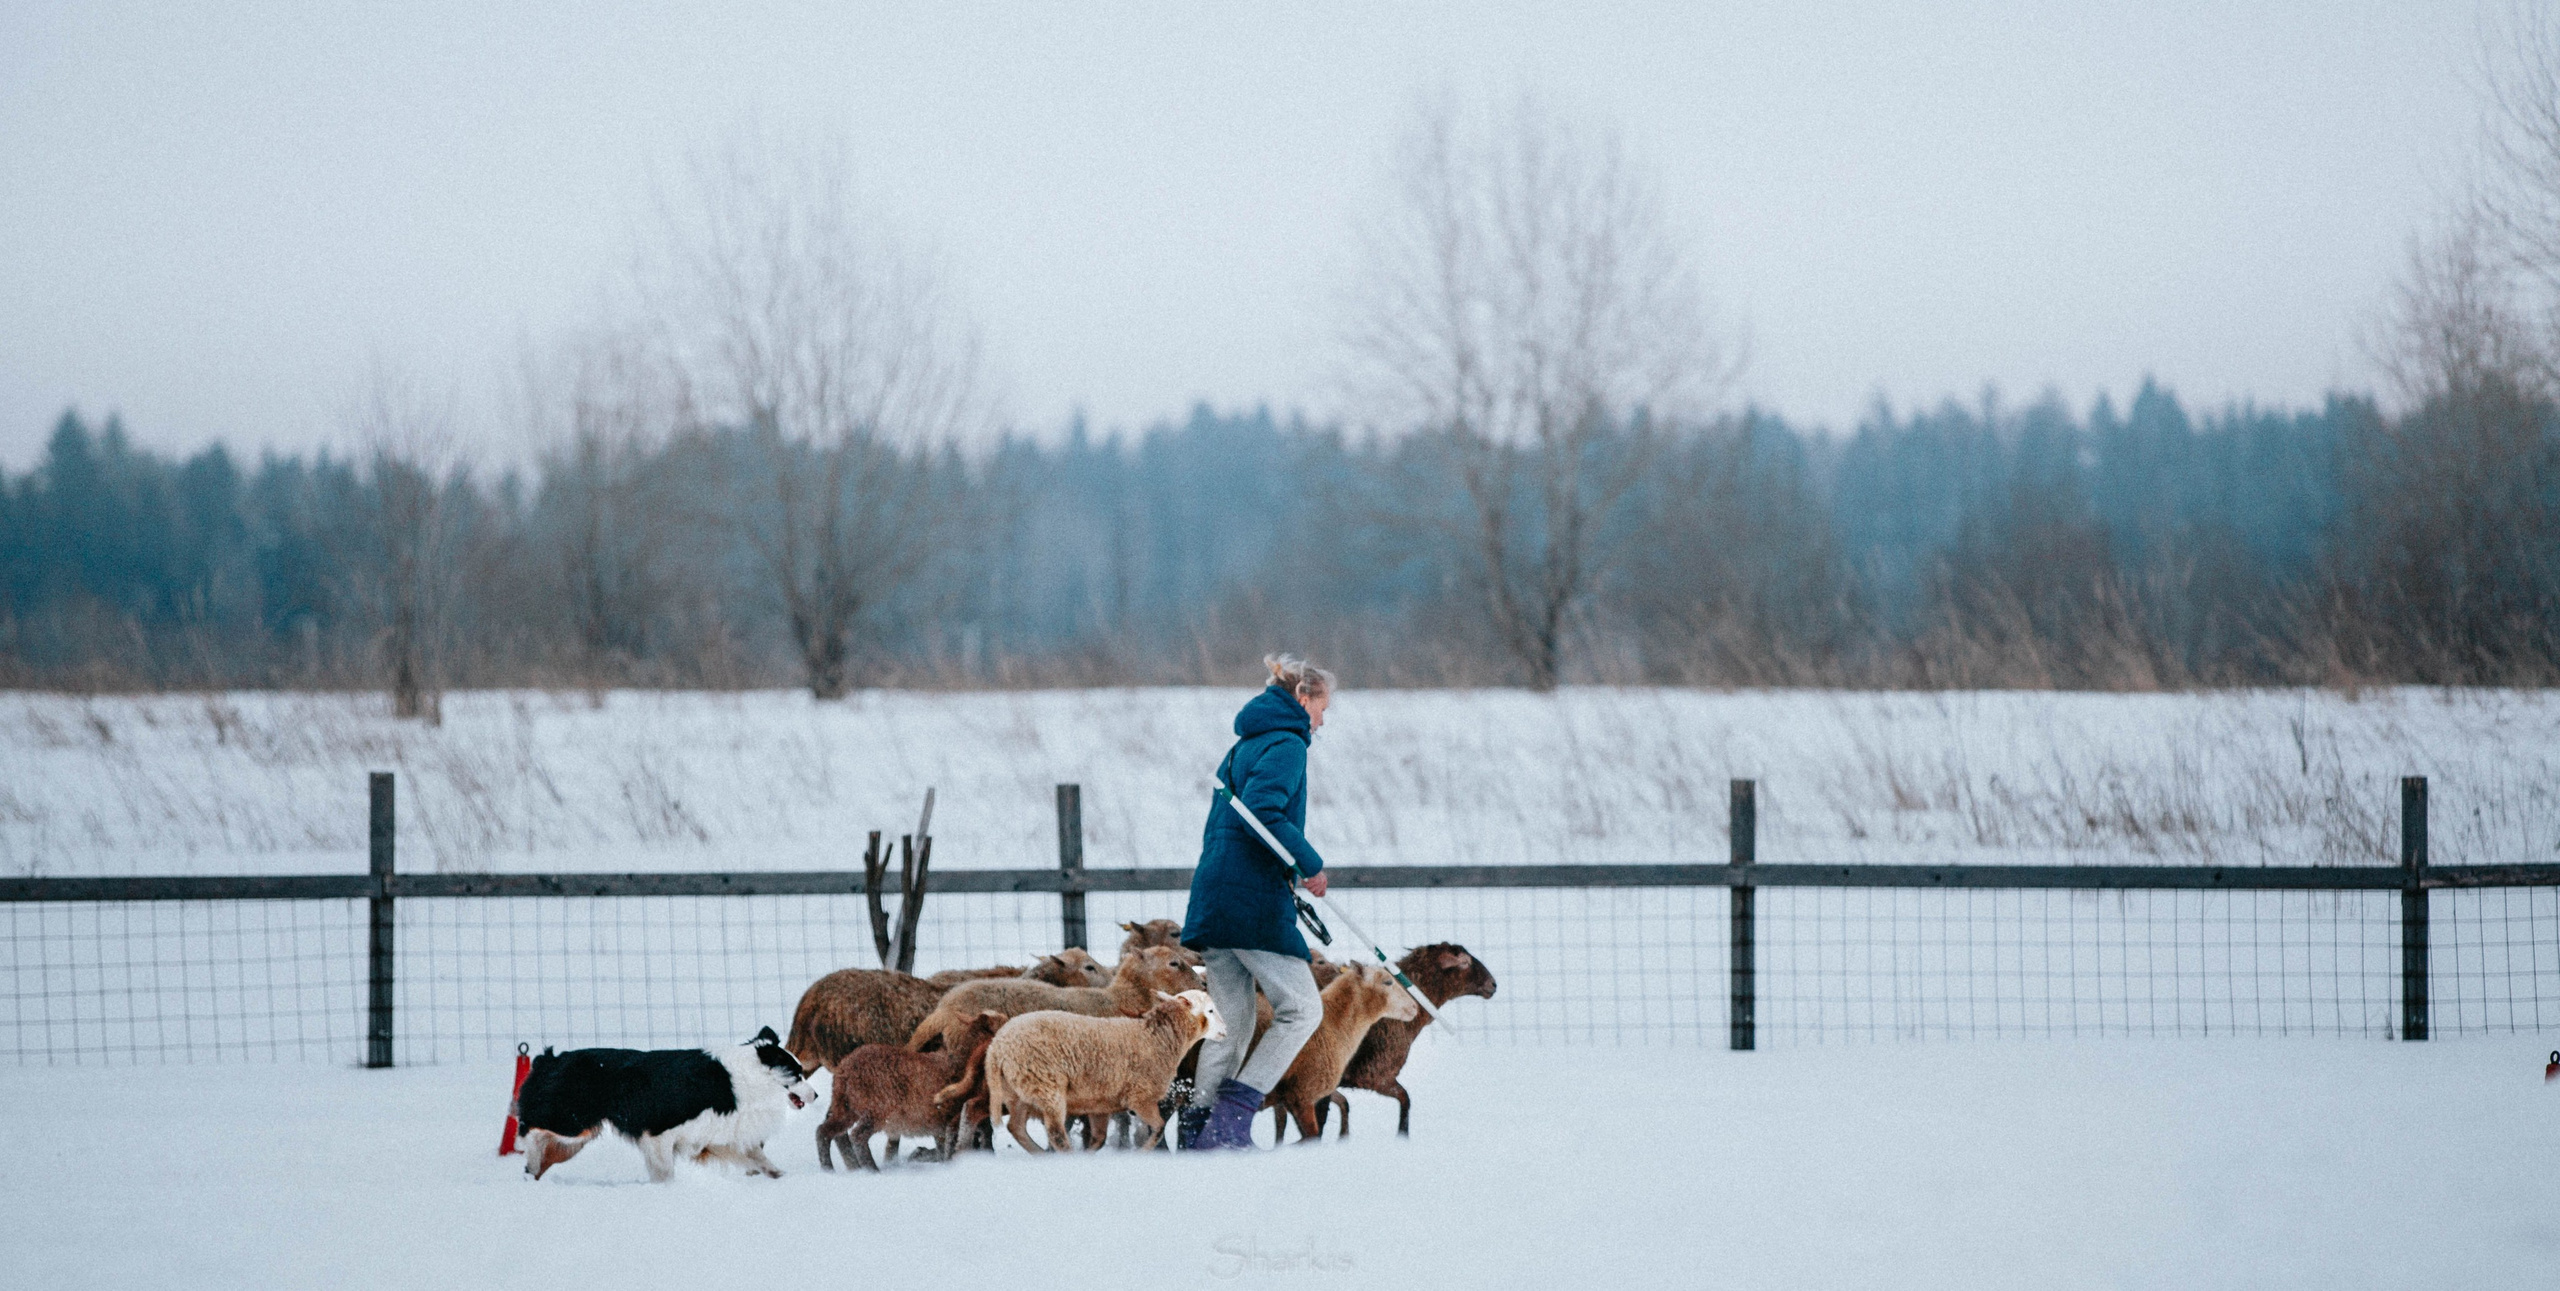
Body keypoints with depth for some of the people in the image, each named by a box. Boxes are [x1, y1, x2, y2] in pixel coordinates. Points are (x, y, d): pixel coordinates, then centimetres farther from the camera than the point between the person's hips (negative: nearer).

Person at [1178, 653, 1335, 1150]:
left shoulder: (1245, 746, 23)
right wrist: (1310, 865, -16)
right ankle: (1233, 1113, -10)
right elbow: (1262, 810, -22)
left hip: (1213, 899, 9)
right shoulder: (1287, 744, -6)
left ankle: (1199, 1127, 7)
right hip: (1254, 901, -9)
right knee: (1302, 1007, -4)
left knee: (1232, 1022, 11)